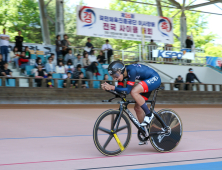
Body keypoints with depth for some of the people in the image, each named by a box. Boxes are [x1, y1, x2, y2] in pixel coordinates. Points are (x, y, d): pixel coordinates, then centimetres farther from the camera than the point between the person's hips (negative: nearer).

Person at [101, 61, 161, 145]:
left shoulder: (131, 71, -30)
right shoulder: (122, 73, -5)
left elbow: (128, 90, -32)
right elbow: (120, 89, -5)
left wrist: (112, 87, -39)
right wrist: (107, 87, -21)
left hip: (155, 79, -9)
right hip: (147, 81, 9)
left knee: (133, 92, -30)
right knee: (137, 108, 6)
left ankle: (149, 114, -15)